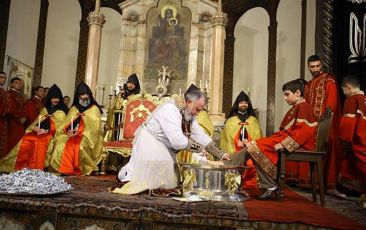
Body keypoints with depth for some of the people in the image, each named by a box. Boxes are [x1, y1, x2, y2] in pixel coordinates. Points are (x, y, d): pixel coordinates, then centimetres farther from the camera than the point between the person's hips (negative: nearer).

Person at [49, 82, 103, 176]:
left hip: (88, 136, -3)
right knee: (62, 142, -28)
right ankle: (66, 168, -26)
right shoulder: (74, 108, 19)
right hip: (73, 135, 3)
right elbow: (66, 123, 9)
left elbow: (94, 127, -5)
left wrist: (80, 131, -19)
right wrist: (69, 130, -15)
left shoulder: (94, 109, 7)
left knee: (81, 145, -36)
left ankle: (80, 169, -24)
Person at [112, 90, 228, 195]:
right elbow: (178, 141, -33)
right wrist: (198, 148, -21)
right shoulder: (170, 109, -28)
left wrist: (220, 154, -3)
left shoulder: (189, 114, 0)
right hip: (149, 140, -8)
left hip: (164, 147, 8)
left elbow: (201, 136, 3)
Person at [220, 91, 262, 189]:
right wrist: (237, 142, -10)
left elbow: (258, 138, 9)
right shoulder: (230, 121, 14)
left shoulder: (254, 121, 17)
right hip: (234, 155, 0)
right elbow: (227, 138, 7)